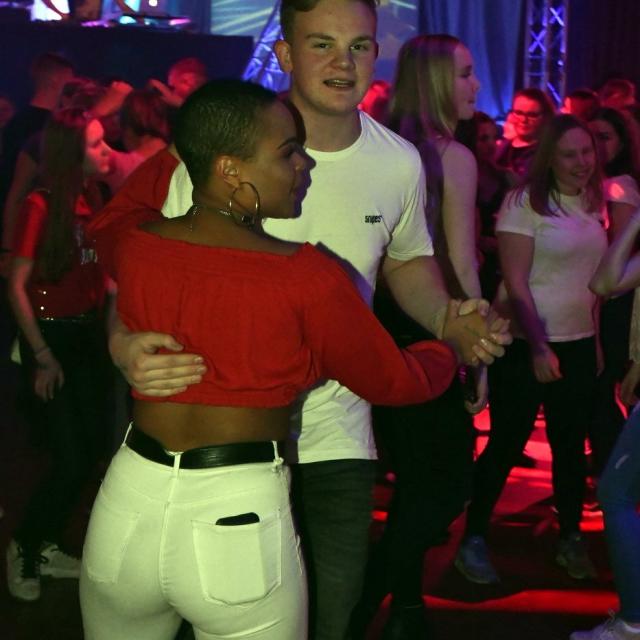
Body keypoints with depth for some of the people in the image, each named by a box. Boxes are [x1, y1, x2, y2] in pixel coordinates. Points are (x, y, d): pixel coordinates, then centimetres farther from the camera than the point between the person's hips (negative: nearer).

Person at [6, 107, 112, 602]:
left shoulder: (94, 199, 3)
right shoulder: (42, 206, -15)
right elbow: (17, 287, -13)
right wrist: (43, 356, -13)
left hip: (88, 334, 7)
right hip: (51, 336, -7)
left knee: (92, 448, 10)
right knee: (72, 459, -6)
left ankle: (48, 547, 27)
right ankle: (24, 548, 17)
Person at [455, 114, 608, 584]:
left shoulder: (594, 205, 8)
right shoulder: (525, 202, -11)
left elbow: (592, 278, 15)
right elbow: (515, 282, -15)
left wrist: (596, 338, 11)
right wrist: (537, 346, -21)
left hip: (579, 345, 6)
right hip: (525, 346, -5)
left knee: (571, 446, 11)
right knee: (506, 445, 1)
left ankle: (571, 540, 23)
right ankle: (473, 540, 13)